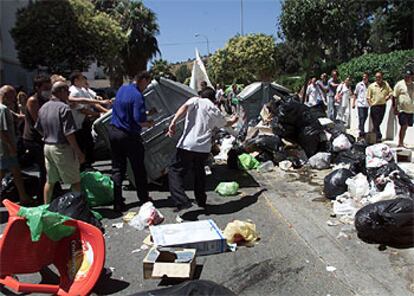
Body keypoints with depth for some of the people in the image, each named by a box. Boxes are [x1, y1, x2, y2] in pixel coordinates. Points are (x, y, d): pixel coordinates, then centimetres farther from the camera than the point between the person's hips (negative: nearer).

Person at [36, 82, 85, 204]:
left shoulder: (43, 108, 10)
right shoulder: (64, 108, -16)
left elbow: (39, 129, 18)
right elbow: (69, 134, -20)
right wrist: (79, 152, -16)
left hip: (47, 147, 8)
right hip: (62, 148, -8)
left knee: (50, 181, 19)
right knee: (75, 181, 2)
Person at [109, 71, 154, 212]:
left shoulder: (122, 89, 8)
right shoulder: (137, 96, -18)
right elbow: (139, 120, -25)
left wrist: (146, 112, 21)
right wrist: (149, 124, -3)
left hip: (114, 132, 7)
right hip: (130, 135, -7)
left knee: (117, 168, 10)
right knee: (139, 169, 9)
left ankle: (117, 202, 11)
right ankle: (144, 198, 22)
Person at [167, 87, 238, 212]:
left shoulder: (195, 100, 8)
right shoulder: (216, 111, 19)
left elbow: (184, 107, -14)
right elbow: (226, 124, 38)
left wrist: (173, 122, -24)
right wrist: (233, 120, 60)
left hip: (187, 145, -4)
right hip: (204, 148, 5)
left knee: (175, 171, 4)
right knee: (199, 173, 26)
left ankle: (182, 202, -10)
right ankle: (201, 201, 35)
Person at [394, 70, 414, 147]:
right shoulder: (399, 84, -3)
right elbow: (395, 97, -4)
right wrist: (396, 108, -9)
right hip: (402, 110, -5)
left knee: (405, 127, 9)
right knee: (404, 126, -10)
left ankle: (401, 143, 17)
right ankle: (400, 143, -5)